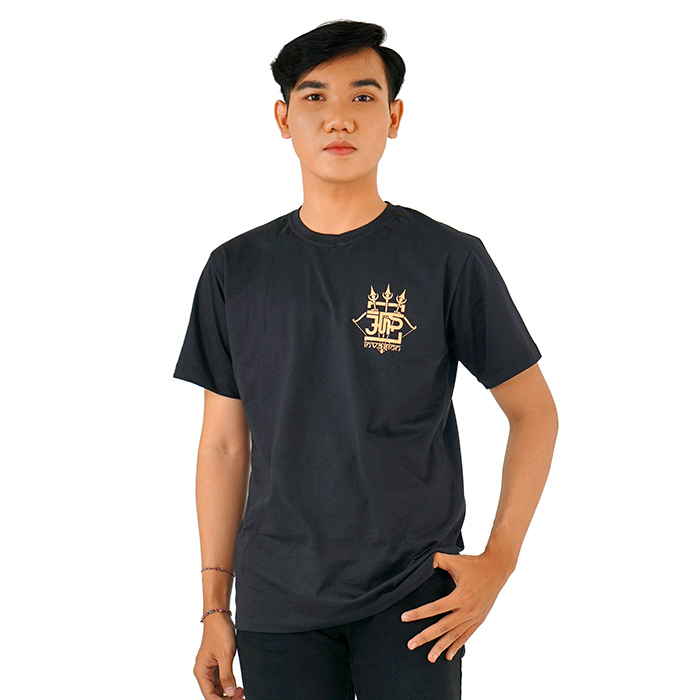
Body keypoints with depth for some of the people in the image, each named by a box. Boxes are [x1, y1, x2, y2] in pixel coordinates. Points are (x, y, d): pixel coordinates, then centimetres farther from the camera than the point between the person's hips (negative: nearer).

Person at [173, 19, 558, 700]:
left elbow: (535, 413, 3)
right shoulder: (236, 272, 4)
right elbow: (224, 444, 8)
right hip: (277, 606, 2)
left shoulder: (451, 261, -4)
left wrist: (499, 560, -5)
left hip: (414, 597, -2)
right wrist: (215, 607, 7)